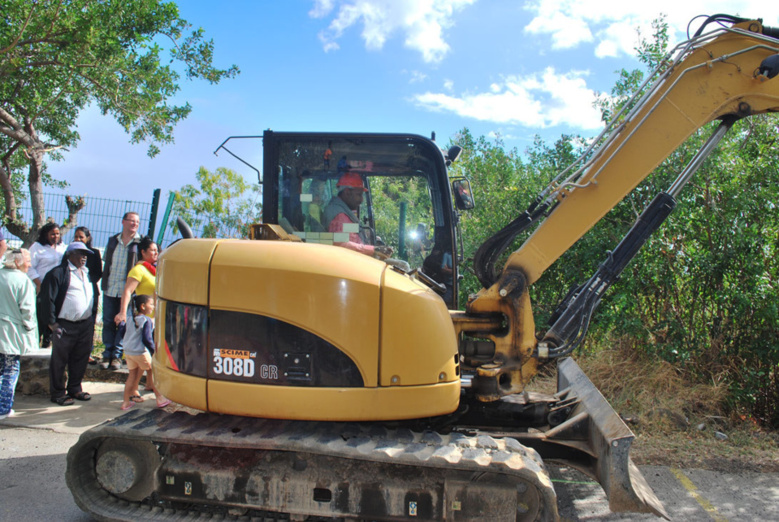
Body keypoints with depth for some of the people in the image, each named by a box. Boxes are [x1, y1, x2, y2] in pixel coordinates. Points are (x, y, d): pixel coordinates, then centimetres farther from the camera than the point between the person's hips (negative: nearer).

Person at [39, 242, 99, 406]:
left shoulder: (87, 274, 16)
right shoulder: (58, 273, -7)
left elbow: (95, 296, 24)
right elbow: (47, 298, -11)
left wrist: (92, 319, 17)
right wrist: (52, 323, -12)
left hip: (86, 325, 7)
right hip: (65, 326, -6)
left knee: (80, 360, 13)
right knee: (59, 361, 3)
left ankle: (75, 389, 27)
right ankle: (58, 393, 14)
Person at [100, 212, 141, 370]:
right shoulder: (113, 241, 10)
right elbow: (107, 262, 19)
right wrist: (104, 283, 13)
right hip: (110, 289, 4)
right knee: (108, 322, 8)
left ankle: (117, 355, 12)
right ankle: (107, 353, 18)